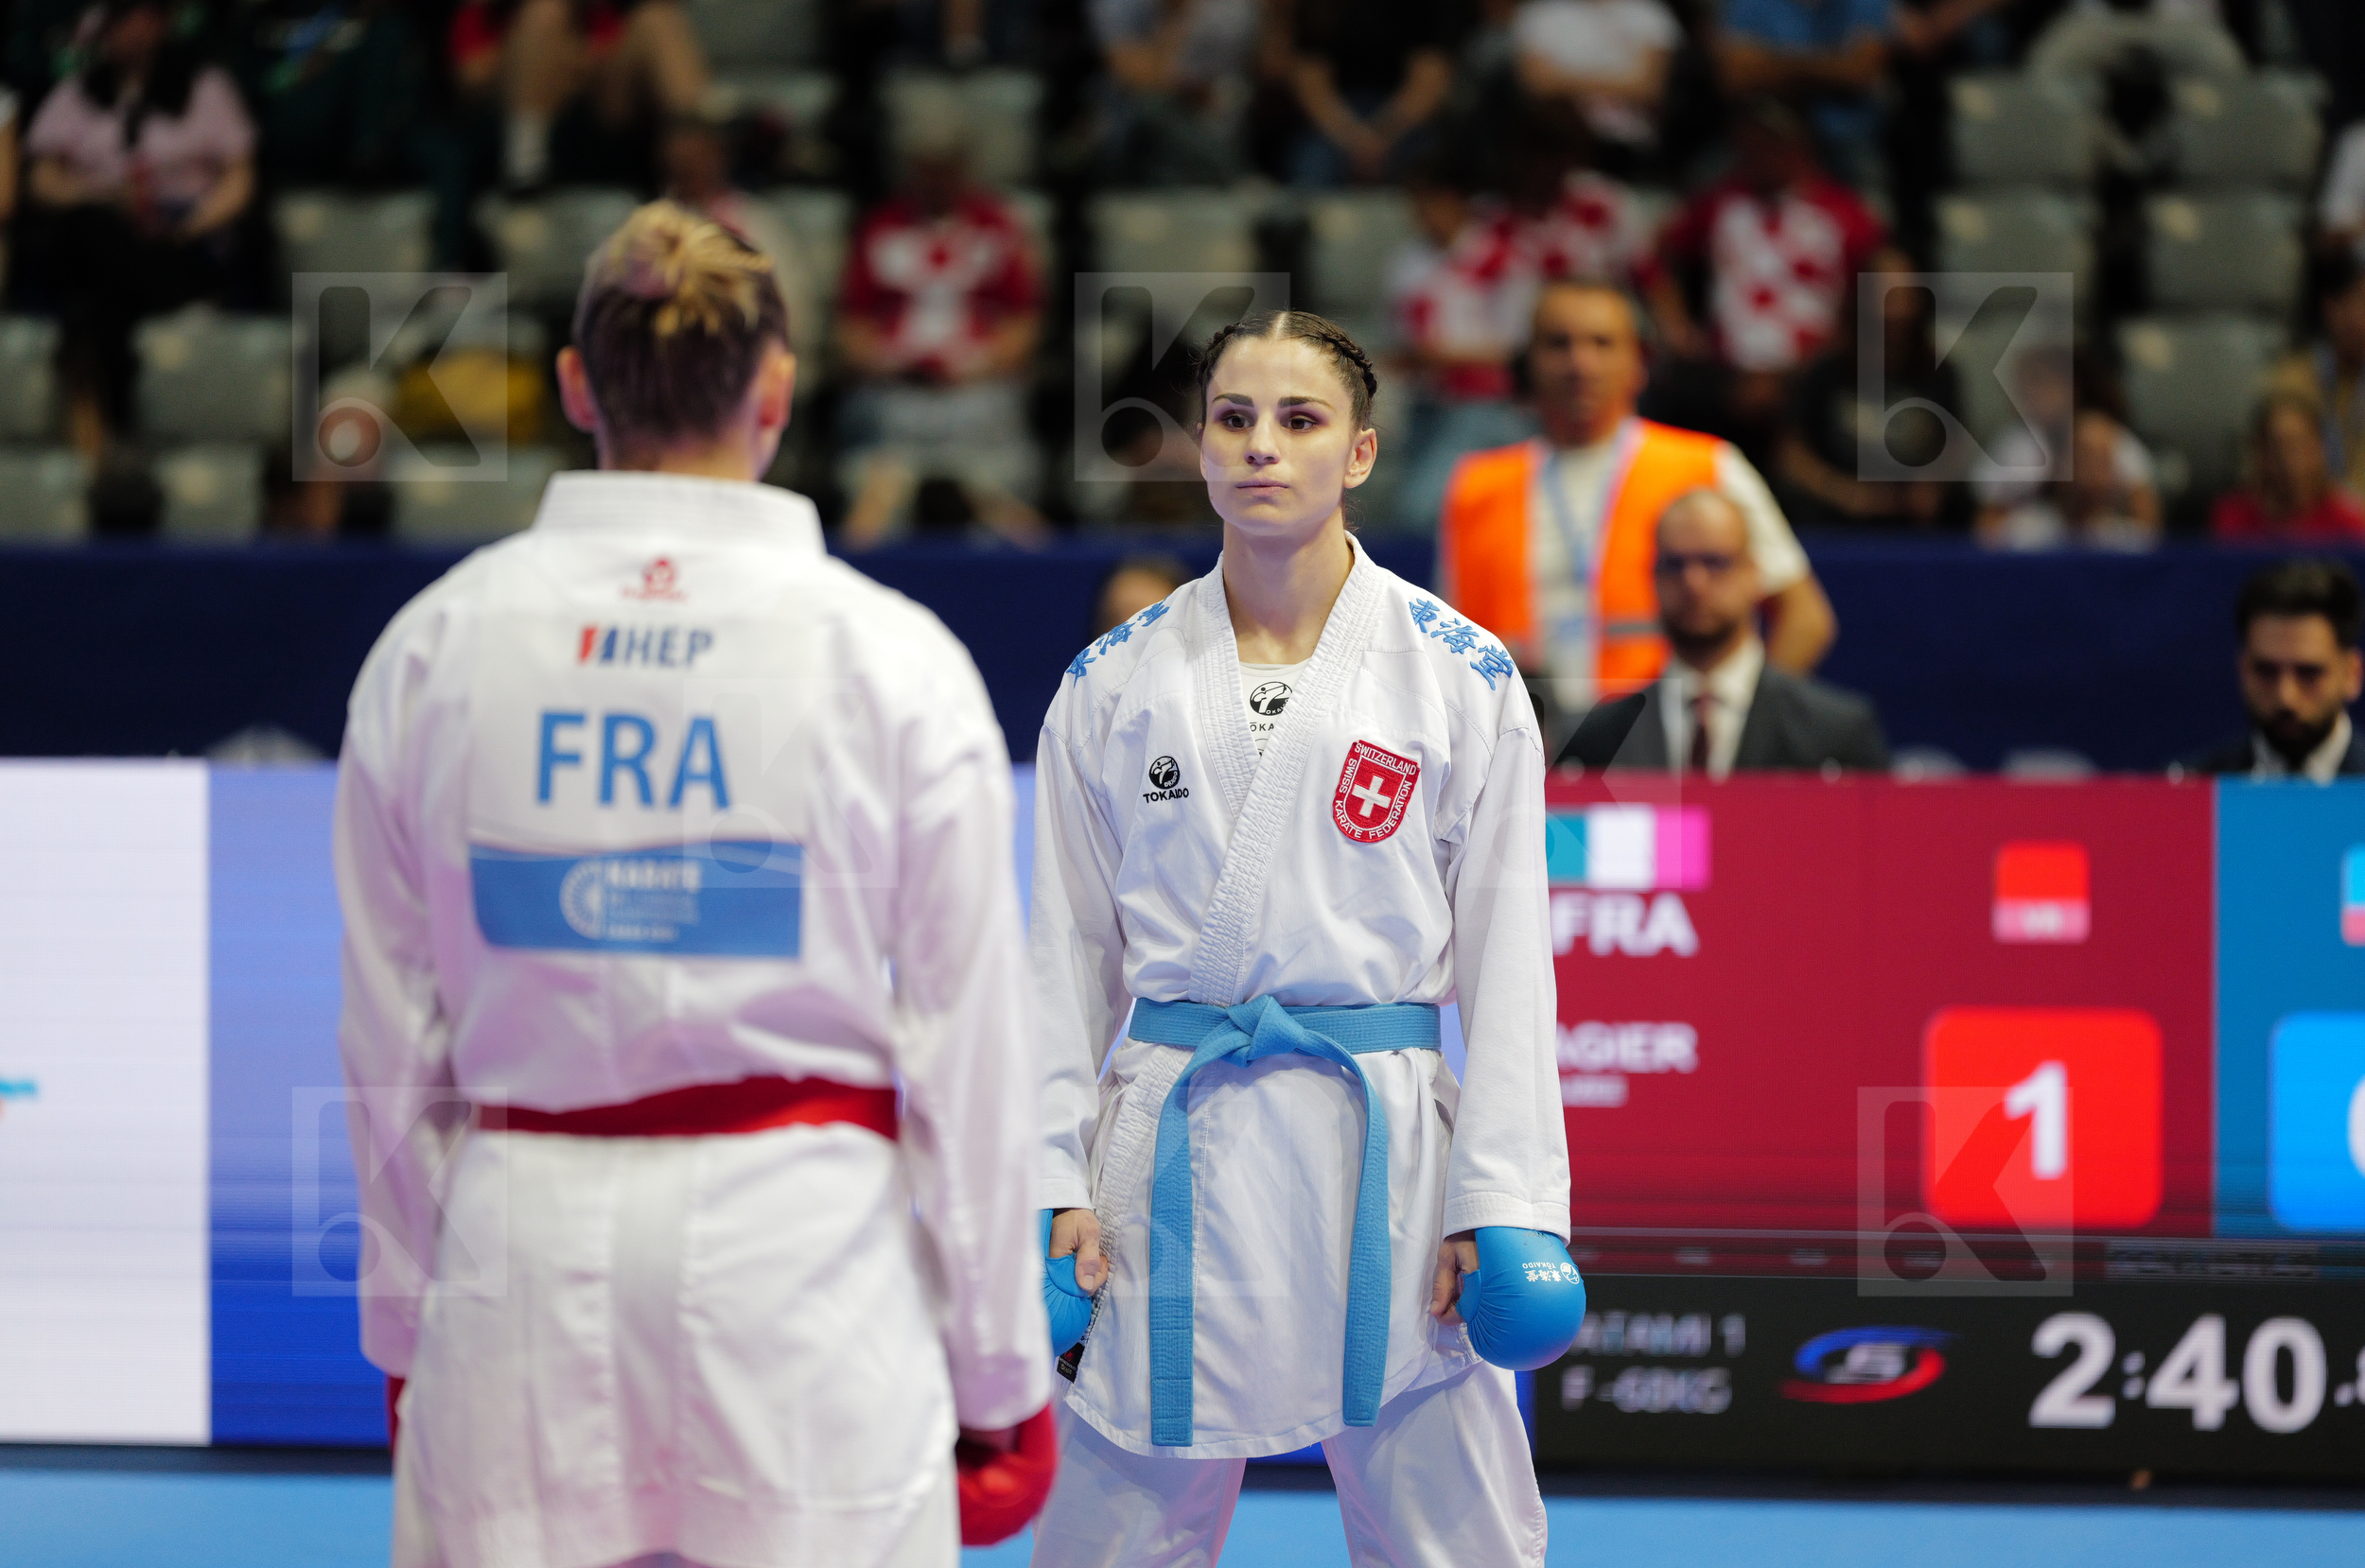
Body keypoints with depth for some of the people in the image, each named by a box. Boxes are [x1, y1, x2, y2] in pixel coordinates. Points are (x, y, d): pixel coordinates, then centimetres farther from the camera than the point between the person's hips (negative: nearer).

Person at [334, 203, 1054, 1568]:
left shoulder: (433, 648, 3)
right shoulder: (894, 659, -4)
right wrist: (1002, 1381, 7)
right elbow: (968, 1043, -1)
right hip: (796, 1245, -2)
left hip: (525, 1255, 2)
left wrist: (408, 1334, 18)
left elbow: (393, 1045, 8)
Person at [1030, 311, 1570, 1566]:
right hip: (1171, 1151, 1)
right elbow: (1066, 953, 8)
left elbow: (1504, 954, 2)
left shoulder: (1460, 679, 2)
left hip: (1385, 1138, -1)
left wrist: (1498, 1206, -4)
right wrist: (1055, 1184, 0)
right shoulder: (1116, 683, 6)